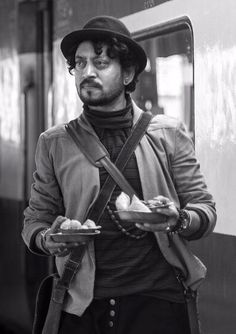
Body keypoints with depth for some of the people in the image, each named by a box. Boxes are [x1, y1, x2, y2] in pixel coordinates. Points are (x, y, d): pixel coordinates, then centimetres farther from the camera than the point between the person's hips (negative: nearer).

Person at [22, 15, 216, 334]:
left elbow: (205, 209, 3)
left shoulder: (168, 134, 2)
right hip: (82, 305, 1)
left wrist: (178, 220, -19)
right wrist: (47, 240, -16)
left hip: (156, 299, -1)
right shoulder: (53, 143, 5)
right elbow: (35, 219, 7)